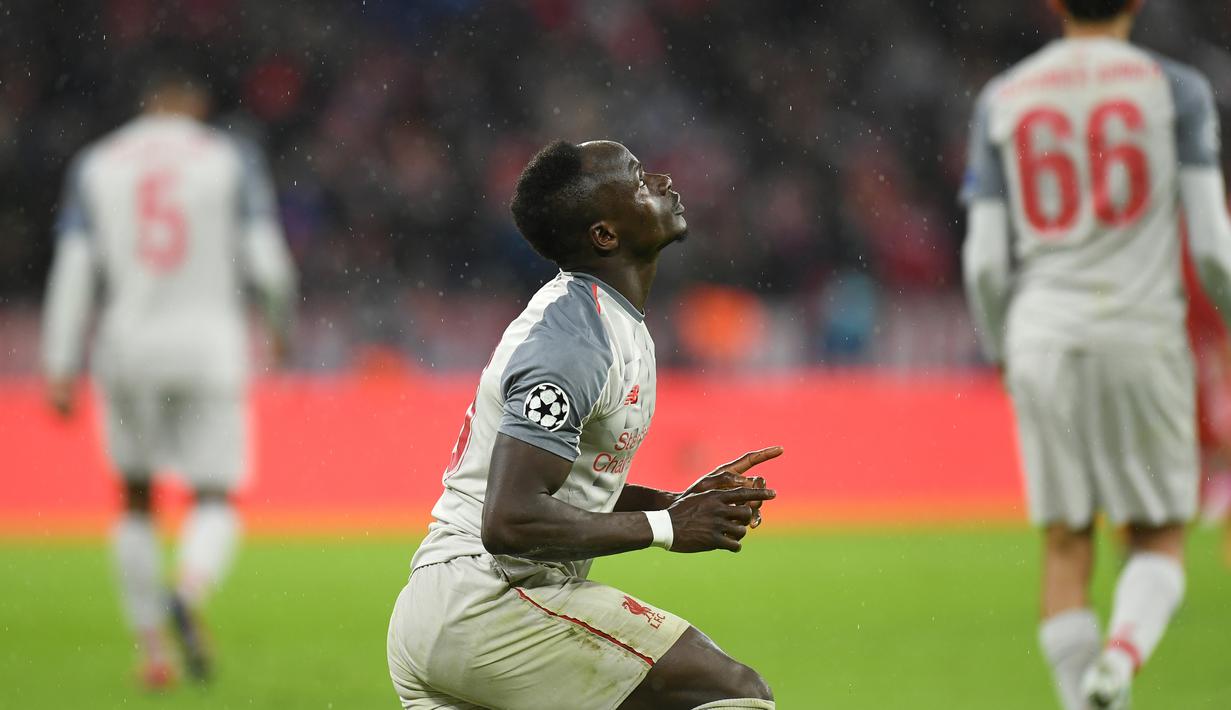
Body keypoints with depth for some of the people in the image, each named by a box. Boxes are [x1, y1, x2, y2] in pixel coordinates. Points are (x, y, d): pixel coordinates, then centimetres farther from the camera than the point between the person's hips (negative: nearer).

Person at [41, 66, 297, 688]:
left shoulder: (95, 166, 7)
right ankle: (189, 594, -28)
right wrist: (282, 319, 17)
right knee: (214, 502, 4)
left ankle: (151, 648, 13)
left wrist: (60, 368, -1)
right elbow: (265, 255, -2)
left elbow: (73, 269, -1)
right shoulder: (231, 160, 3)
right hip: (208, 345, -2)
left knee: (136, 499, 18)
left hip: (127, 348, 2)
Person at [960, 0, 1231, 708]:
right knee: (1160, 540, 7)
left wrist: (1003, 353, 20)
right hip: (1142, 335, -2)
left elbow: (985, 262, 4)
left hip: (1042, 339, 2)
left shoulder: (1002, 100, 7)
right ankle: (1122, 653, -21)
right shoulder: (1174, 90, 0)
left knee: (1066, 545, 9)